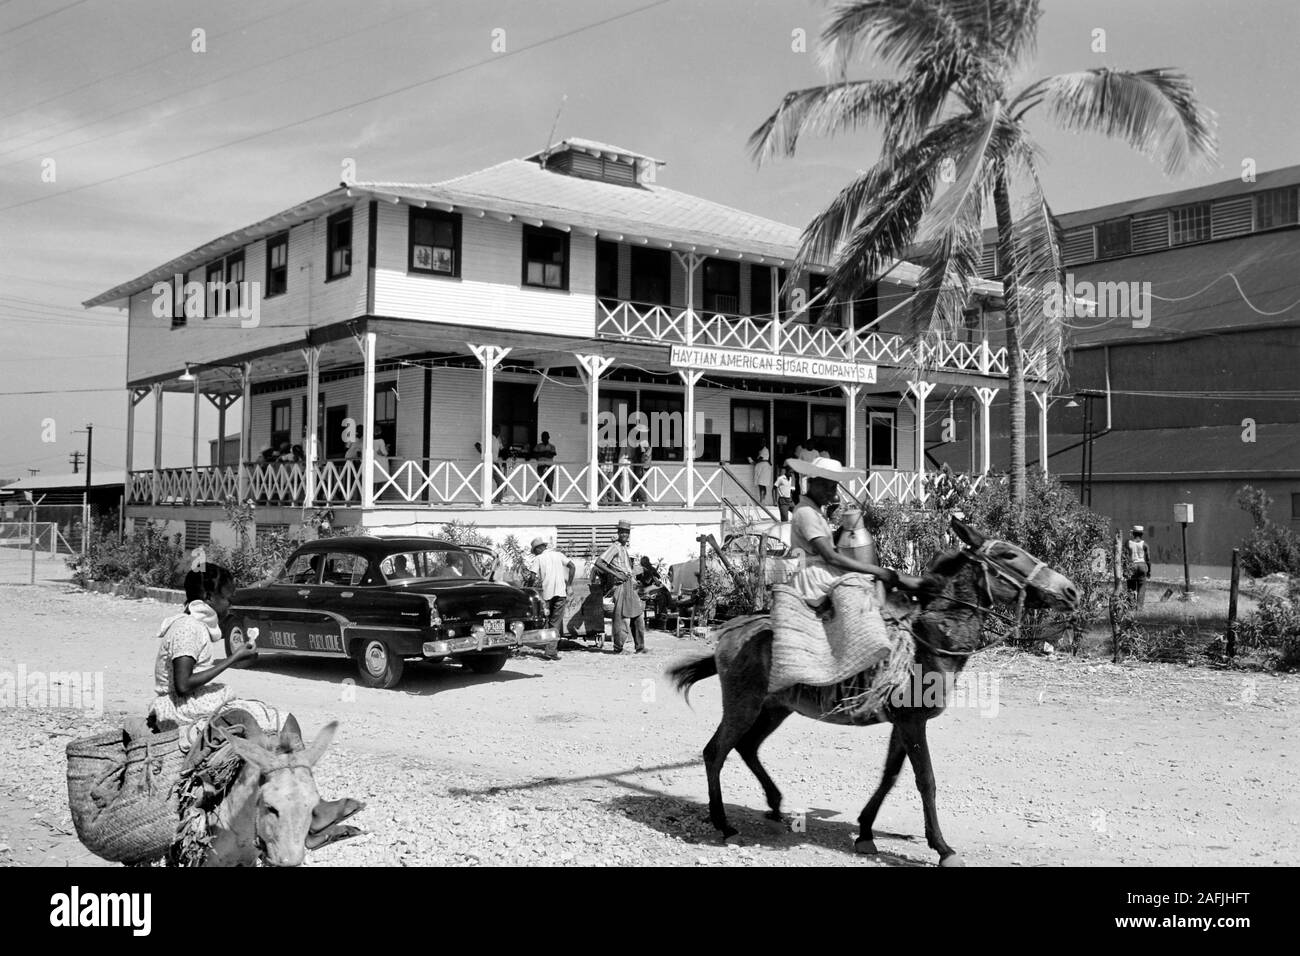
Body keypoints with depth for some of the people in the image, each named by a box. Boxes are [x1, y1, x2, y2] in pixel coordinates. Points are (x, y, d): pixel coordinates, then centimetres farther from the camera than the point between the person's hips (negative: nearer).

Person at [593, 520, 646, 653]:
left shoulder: (624, 548, 19)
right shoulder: (614, 547, -8)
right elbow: (598, 563, -18)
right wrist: (616, 574, -20)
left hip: (630, 585, 9)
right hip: (621, 585, -9)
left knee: (638, 615, 7)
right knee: (620, 616, -7)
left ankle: (640, 647, 13)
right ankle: (618, 648, 0)